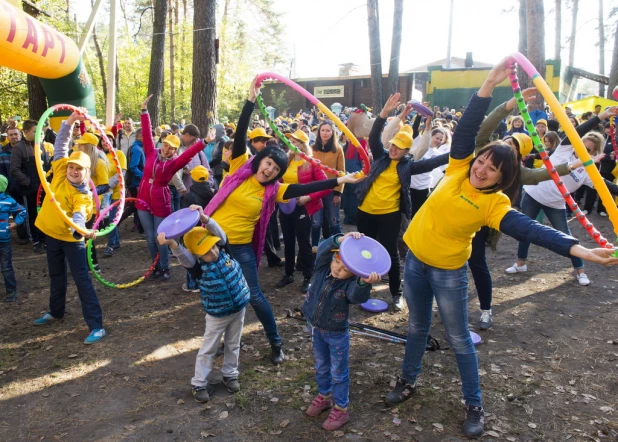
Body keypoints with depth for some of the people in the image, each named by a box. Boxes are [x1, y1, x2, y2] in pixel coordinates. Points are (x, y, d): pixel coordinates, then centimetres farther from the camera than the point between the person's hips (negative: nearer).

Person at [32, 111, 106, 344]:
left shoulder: (84, 195, -18)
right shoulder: (60, 172, -4)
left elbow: (79, 215, -32)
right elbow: (61, 144, -2)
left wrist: (80, 228, -54)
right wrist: (70, 122, -12)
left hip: (71, 238, -6)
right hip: (52, 234, 6)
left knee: (82, 279, -6)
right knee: (56, 276, 22)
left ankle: (96, 325, -5)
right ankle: (55, 311, 43)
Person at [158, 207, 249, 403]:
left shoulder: (223, 250, -9)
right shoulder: (198, 267, -20)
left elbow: (218, 231, -22)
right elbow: (182, 255, -38)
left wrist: (204, 218, -39)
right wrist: (171, 243, -59)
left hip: (239, 307, 4)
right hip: (217, 314, -4)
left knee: (233, 345, 19)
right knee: (208, 349, 9)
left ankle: (230, 375, 39)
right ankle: (199, 384, 23)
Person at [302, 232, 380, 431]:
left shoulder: (351, 282, -26)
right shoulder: (323, 267, -15)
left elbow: (358, 296, -47)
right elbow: (323, 249, -33)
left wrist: (364, 282, -69)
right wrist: (341, 240, -51)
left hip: (337, 333, -5)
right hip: (316, 328, 5)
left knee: (338, 372, 12)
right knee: (321, 367, 24)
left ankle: (341, 409, 29)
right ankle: (324, 396, 46)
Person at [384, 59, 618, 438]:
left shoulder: (494, 203, -17)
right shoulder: (458, 169, -8)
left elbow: (530, 229, -29)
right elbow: (467, 129, -17)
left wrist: (578, 249, -43)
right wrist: (489, 86, -28)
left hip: (449, 271, -3)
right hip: (415, 259, 3)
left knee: (458, 338, 8)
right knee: (417, 326, 19)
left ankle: (475, 406, 25)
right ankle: (408, 381, 39)